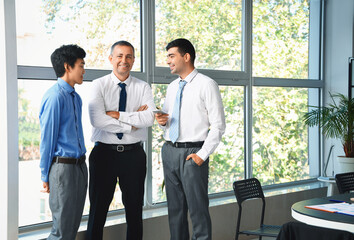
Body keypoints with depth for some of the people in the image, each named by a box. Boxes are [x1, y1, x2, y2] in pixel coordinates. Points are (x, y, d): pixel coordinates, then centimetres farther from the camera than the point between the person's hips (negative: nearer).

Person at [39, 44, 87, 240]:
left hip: (79, 165, 9)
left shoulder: (75, 97, 13)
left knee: (74, 224, 14)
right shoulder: (55, 97, -14)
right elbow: (47, 137, -12)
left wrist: (81, 162, 15)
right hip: (63, 166, -9)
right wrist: (45, 176, -9)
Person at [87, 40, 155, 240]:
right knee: (98, 210, 5)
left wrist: (117, 115, -15)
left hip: (133, 154, 2)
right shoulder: (99, 85, 0)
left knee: (135, 209, 11)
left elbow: (150, 118, -12)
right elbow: (97, 120, -15)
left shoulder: (143, 87, 5)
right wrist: (131, 124, -13)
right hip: (104, 153, -1)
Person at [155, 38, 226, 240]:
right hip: (169, 150, 7)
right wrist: (163, 121, 1)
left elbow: (218, 125, -9)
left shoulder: (206, 85, -6)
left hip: (192, 153, -7)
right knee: (175, 207, 12)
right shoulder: (172, 87, 15)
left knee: (198, 208, -4)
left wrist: (202, 154, -15)